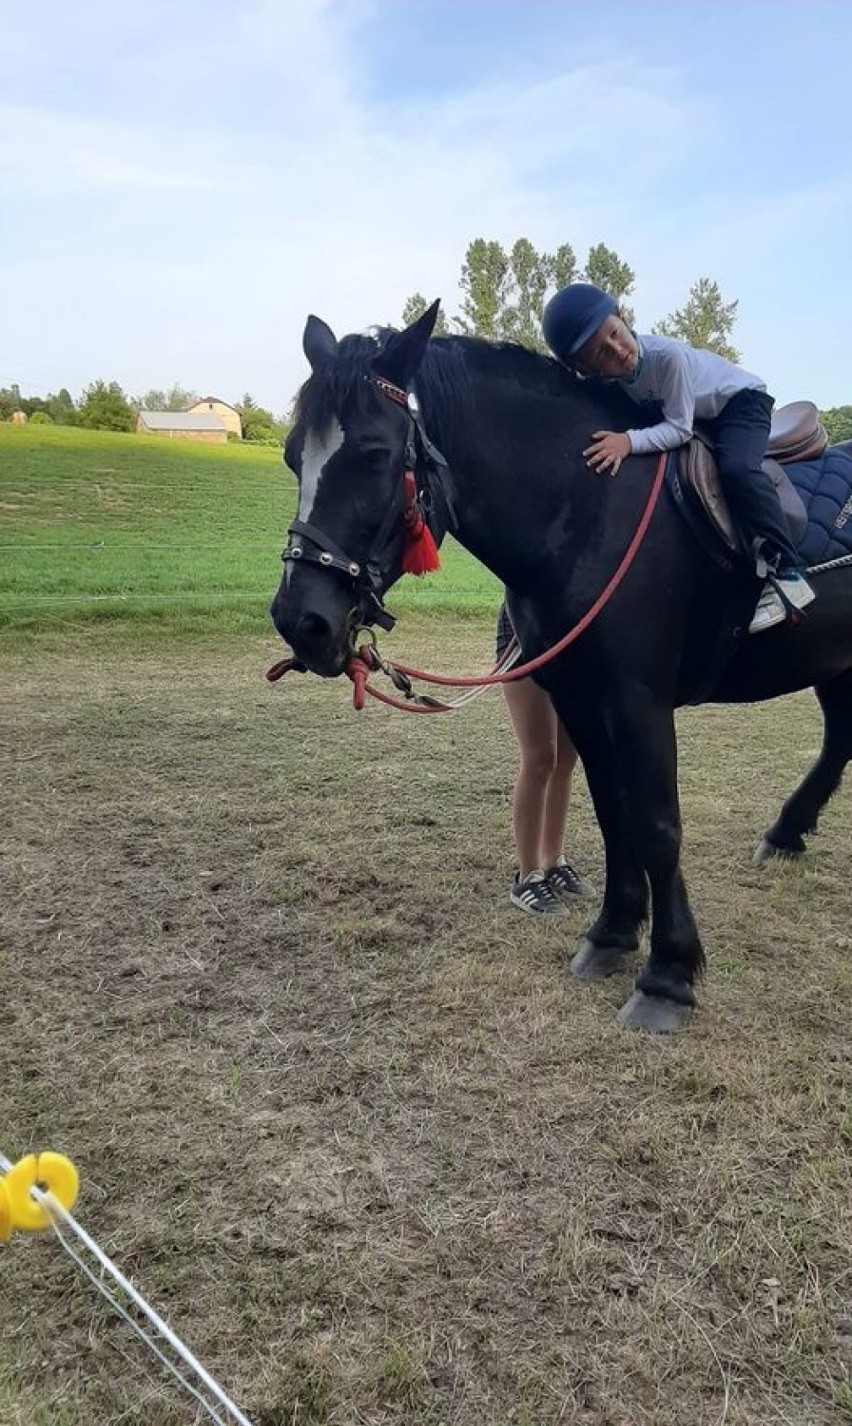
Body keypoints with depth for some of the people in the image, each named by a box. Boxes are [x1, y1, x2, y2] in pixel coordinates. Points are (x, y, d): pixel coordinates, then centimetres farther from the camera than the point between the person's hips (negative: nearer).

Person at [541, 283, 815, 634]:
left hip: (742, 399, -8)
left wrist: (629, 441, -46)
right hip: (697, 419, 8)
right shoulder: (602, 381, -18)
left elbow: (679, 428, -34)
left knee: (735, 468, -33)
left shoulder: (667, 354, -36)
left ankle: (786, 572, -29)